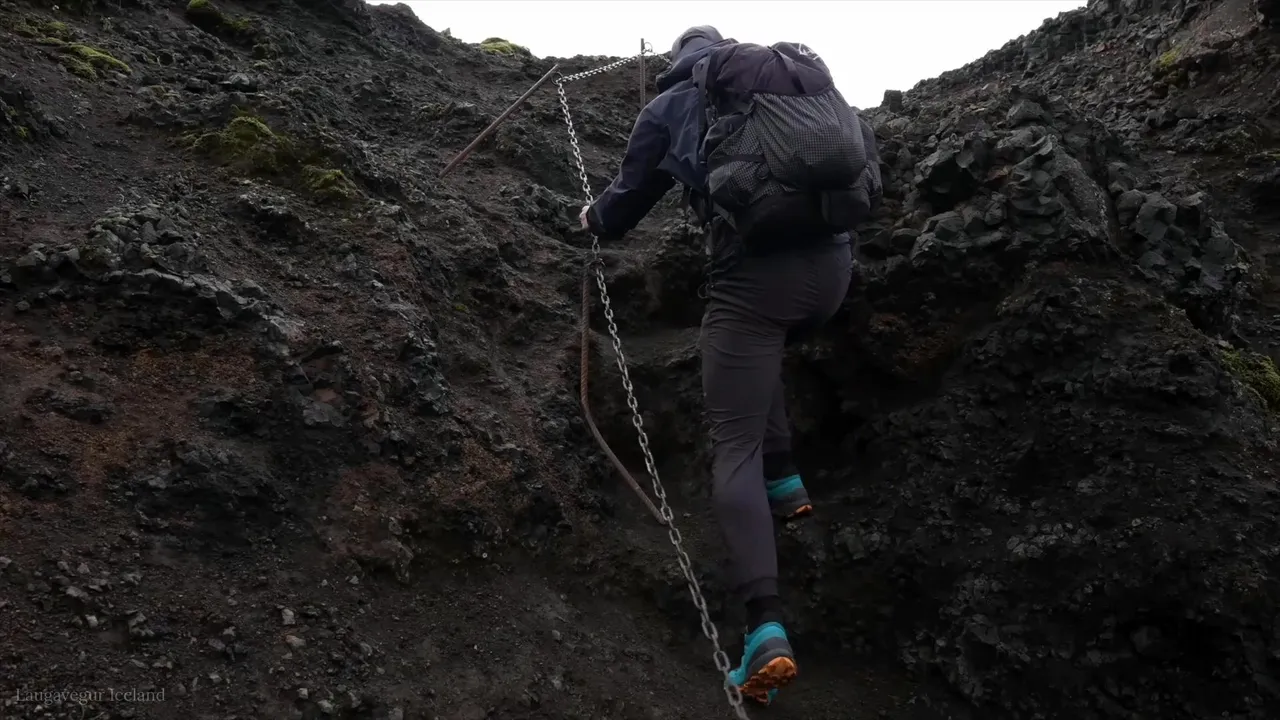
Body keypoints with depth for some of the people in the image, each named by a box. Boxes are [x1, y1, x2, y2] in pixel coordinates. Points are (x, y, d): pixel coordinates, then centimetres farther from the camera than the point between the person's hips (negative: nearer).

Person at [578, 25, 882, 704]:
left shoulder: (671, 105, 11)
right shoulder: (805, 78, 21)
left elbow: (626, 203, 21)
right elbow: (863, 165, 29)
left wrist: (595, 218, 43)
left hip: (753, 274, -5)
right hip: (832, 265, 5)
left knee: (735, 449, -2)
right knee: (760, 351, 36)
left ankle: (767, 629, -15)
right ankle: (786, 481, 27)